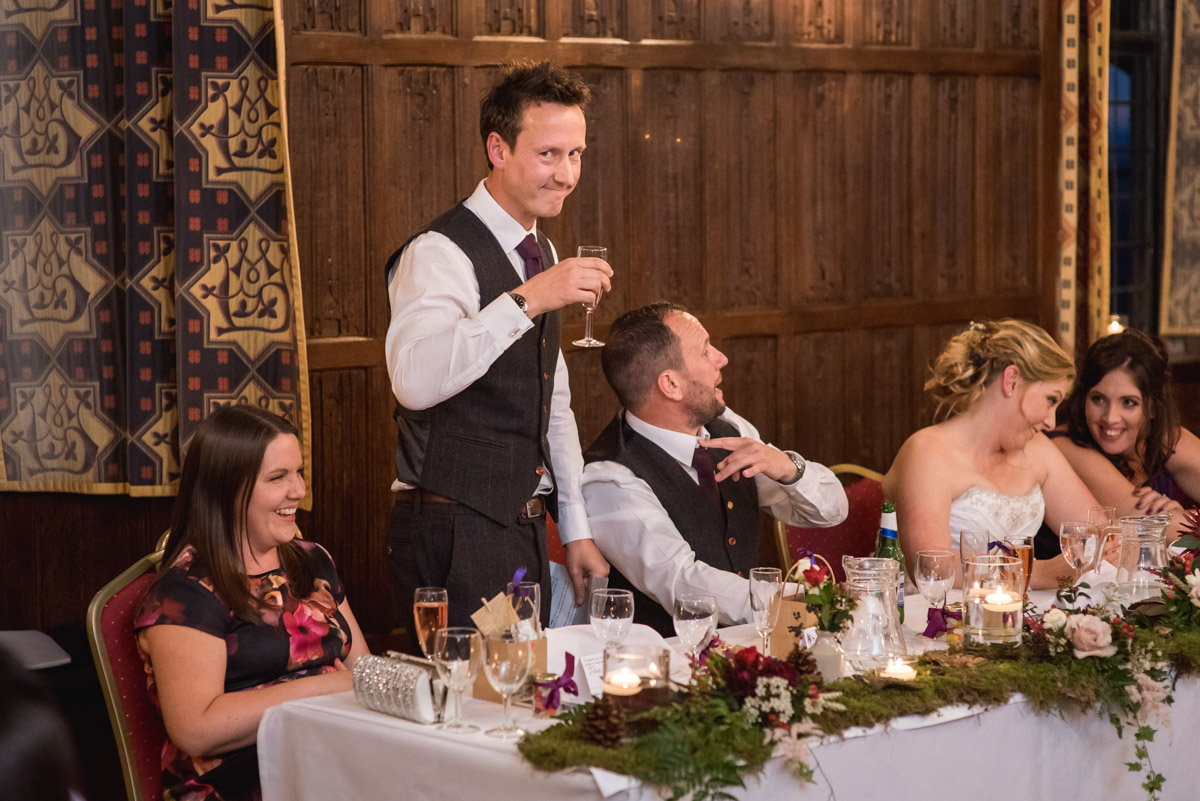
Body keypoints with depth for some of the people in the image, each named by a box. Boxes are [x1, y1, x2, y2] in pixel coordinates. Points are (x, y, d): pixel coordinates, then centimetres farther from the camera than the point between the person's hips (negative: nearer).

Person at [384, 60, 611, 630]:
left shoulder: (541, 253, 14)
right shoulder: (440, 254, -15)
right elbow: (414, 381, -35)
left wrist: (575, 530, 18)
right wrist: (525, 300, -37)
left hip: (526, 533, 8)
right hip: (455, 537, -8)